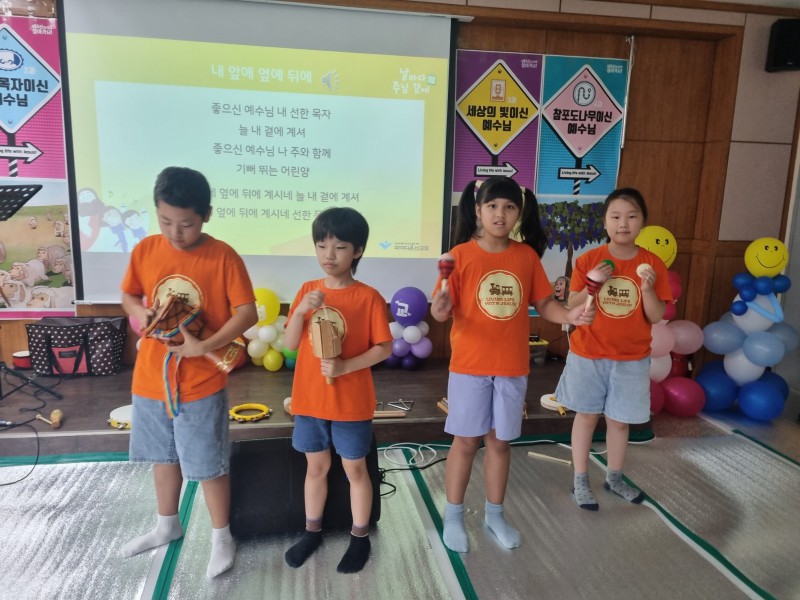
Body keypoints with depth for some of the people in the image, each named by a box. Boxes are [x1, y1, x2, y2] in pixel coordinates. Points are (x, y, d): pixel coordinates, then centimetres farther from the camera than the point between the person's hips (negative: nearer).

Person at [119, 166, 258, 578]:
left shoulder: (223, 257, -15)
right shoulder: (144, 250, -2)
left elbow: (247, 313, -15)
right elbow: (128, 296, 11)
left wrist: (204, 346, -24)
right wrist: (141, 312, -11)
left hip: (200, 383, -5)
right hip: (151, 377, 5)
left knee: (208, 465, 7)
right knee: (163, 456, 22)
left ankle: (221, 536, 28)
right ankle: (167, 525, 44)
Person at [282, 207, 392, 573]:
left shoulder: (368, 297, -12)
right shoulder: (307, 291, 0)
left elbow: (384, 348, -11)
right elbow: (290, 344, -2)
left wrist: (345, 366, -23)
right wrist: (300, 311, -20)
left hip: (352, 403, -3)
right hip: (309, 399, 4)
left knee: (355, 469, 12)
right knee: (316, 466, 19)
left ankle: (360, 538, 31)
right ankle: (312, 531, 38)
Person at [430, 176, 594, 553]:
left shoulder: (527, 255, 0)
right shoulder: (461, 254, -9)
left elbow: (543, 303, 4)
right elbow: (442, 311, -11)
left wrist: (570, 316, -14)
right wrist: (440, 307, -34)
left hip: (513, 366, 3)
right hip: (470, 364, -3)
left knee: (500, 441, 16)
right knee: (466, 441, 9)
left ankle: (495, 514, 35)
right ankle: (453, 516, 28)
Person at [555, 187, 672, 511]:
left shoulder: (653, 264, -6)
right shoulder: (588, 260, -8)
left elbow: (656, 317, -6)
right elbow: (572, 307, -6)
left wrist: (647, 289, -23)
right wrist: (591, 284, -22)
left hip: (631, 359, 1)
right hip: (588, 355, -1)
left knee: (620, 420, 13)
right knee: (586, 415, 12)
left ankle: (614, 478, 35)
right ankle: (580, 480, 26)